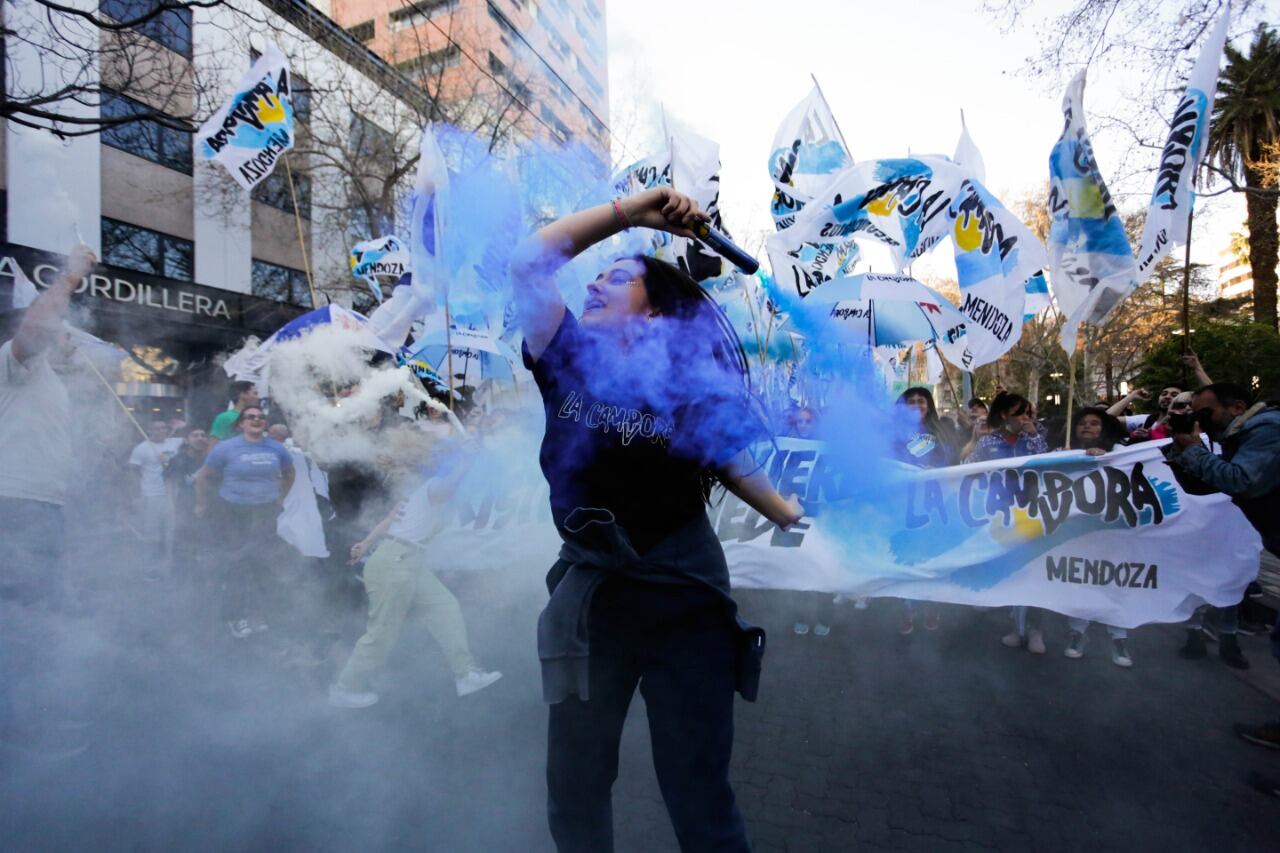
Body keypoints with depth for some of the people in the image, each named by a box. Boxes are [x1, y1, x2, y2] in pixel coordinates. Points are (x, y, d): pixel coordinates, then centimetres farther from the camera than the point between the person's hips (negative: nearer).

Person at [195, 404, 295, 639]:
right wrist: (201, 505, 7)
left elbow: (289, 473, 20)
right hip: (233, 513, -3)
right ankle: (234, 616, 14)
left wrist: (280, 498, 17)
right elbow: (204, 477, 4)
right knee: (239, 563, -3)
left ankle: (253, 613, 24)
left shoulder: (277, 448, 3)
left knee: (260, 563, 8)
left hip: (265, 513, 3)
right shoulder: (226, 448, -5)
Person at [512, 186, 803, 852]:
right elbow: (529, 261, -11)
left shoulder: (690, 383, -4)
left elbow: (730, 461, 9)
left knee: (698, 790, 11)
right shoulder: (568, 360, -2)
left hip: (686, 599, -1)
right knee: (575, 786, 19)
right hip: (590, 595, 2)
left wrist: (792, 516, 8)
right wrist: (627, 211, -13)